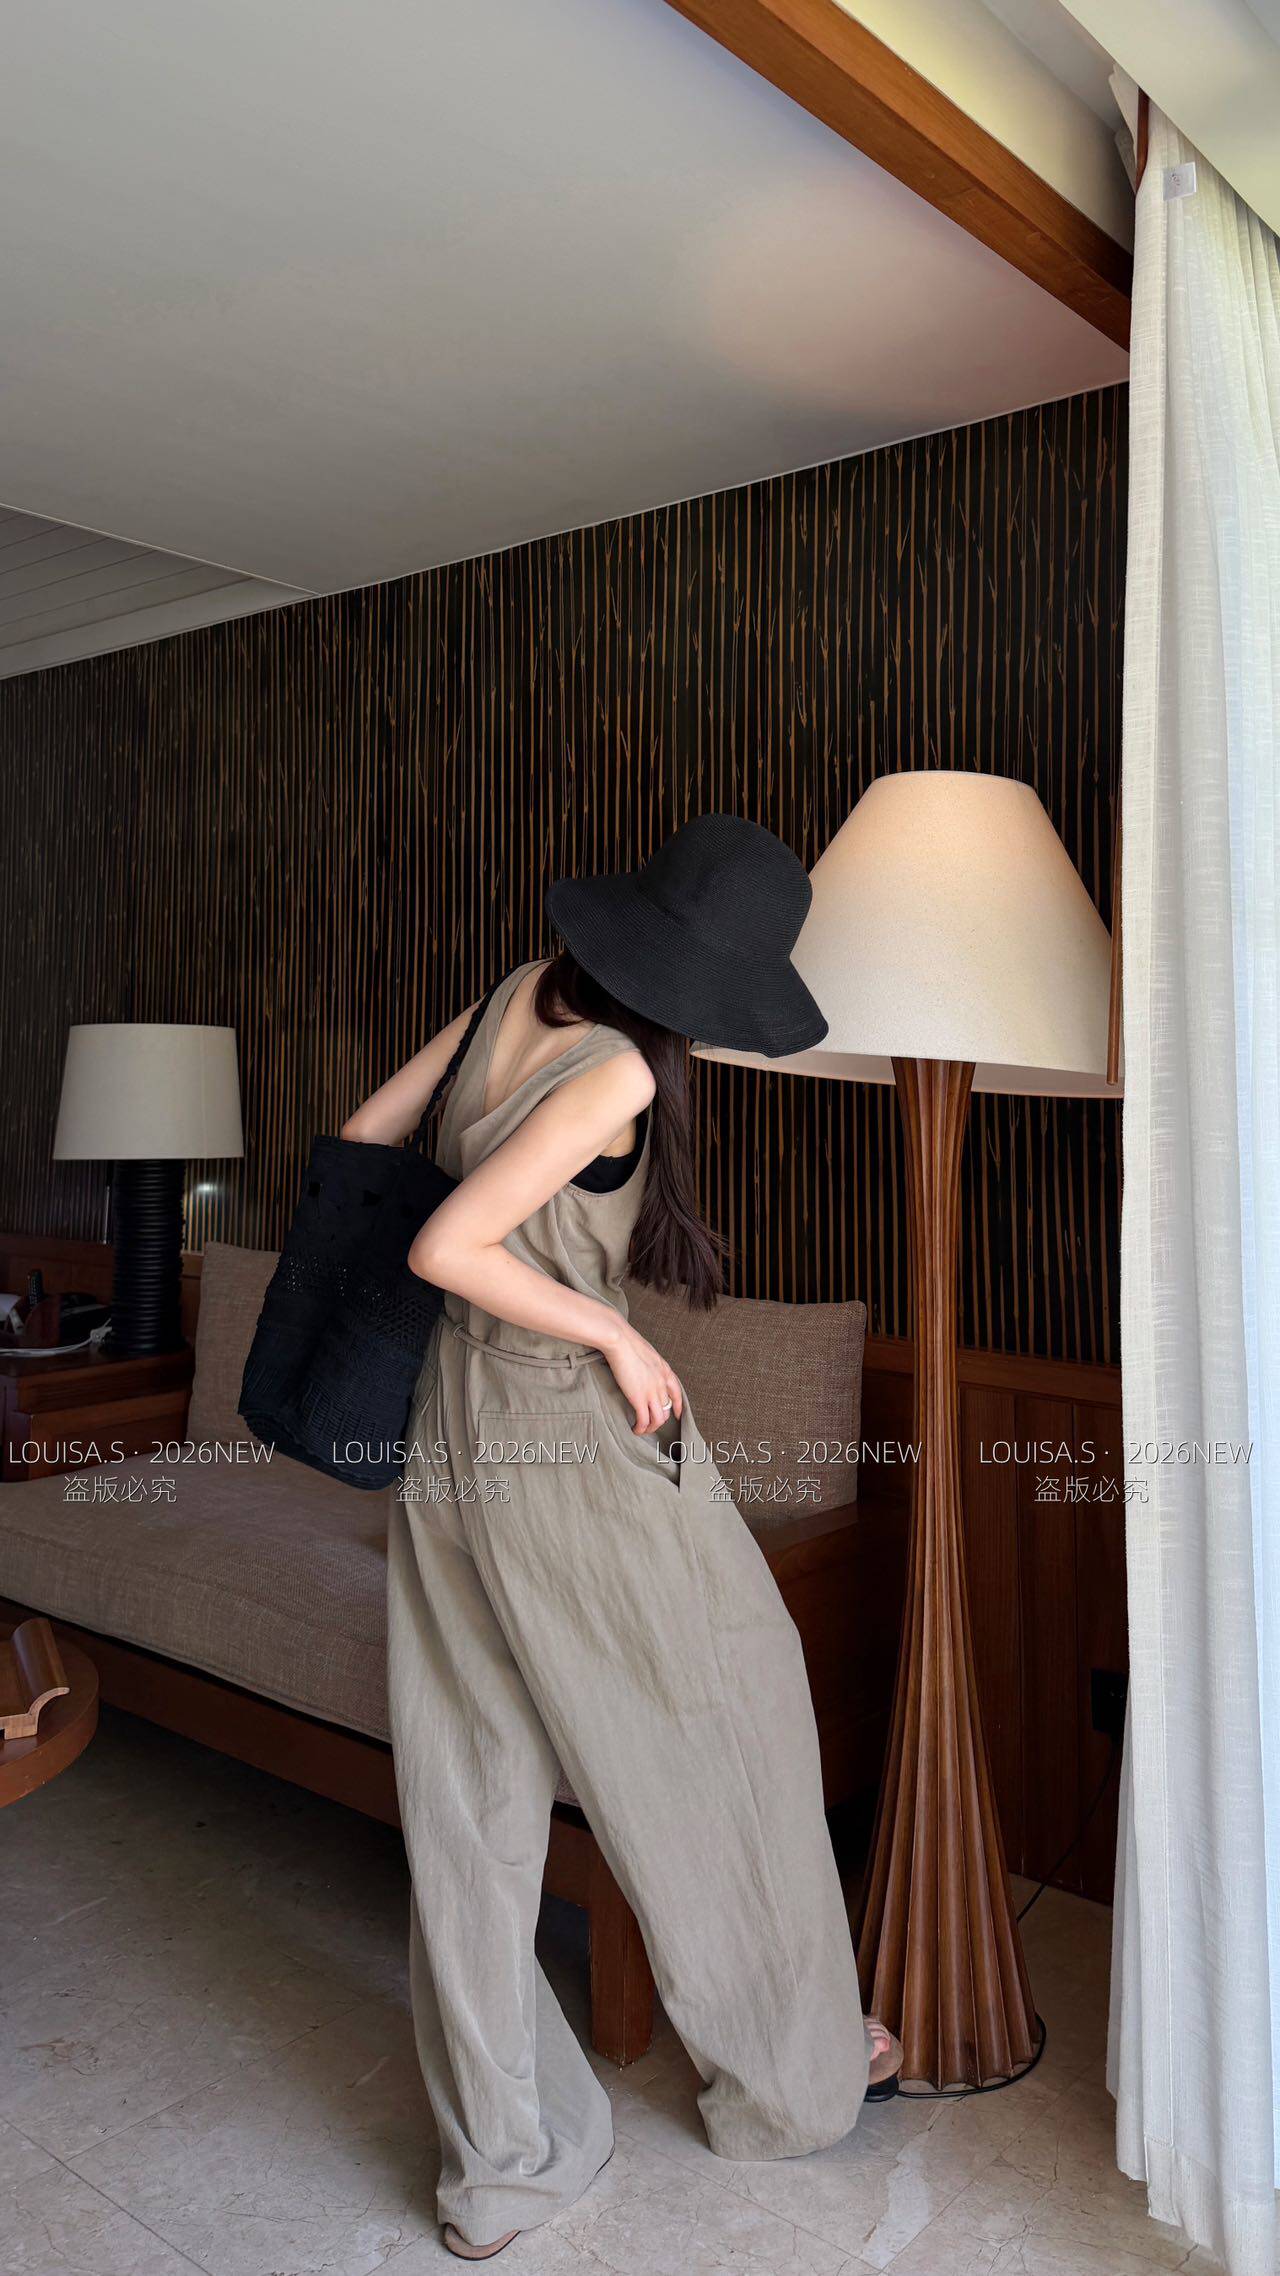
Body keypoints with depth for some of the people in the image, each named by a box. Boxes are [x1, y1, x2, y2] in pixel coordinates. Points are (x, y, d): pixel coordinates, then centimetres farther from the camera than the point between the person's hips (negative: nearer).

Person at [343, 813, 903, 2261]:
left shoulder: (519, 994, 1)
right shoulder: (619, 1072, -20)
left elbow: (365, 1133, 10)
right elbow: (446, 1248, -24)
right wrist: (613, 1330, -13)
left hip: (449, 1454, 8)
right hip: (585, 1450, -7)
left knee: (472, 1810, 14)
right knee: (720, 1747, 15)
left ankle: (497, 2167, 31)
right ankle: (792, 2074, 37)